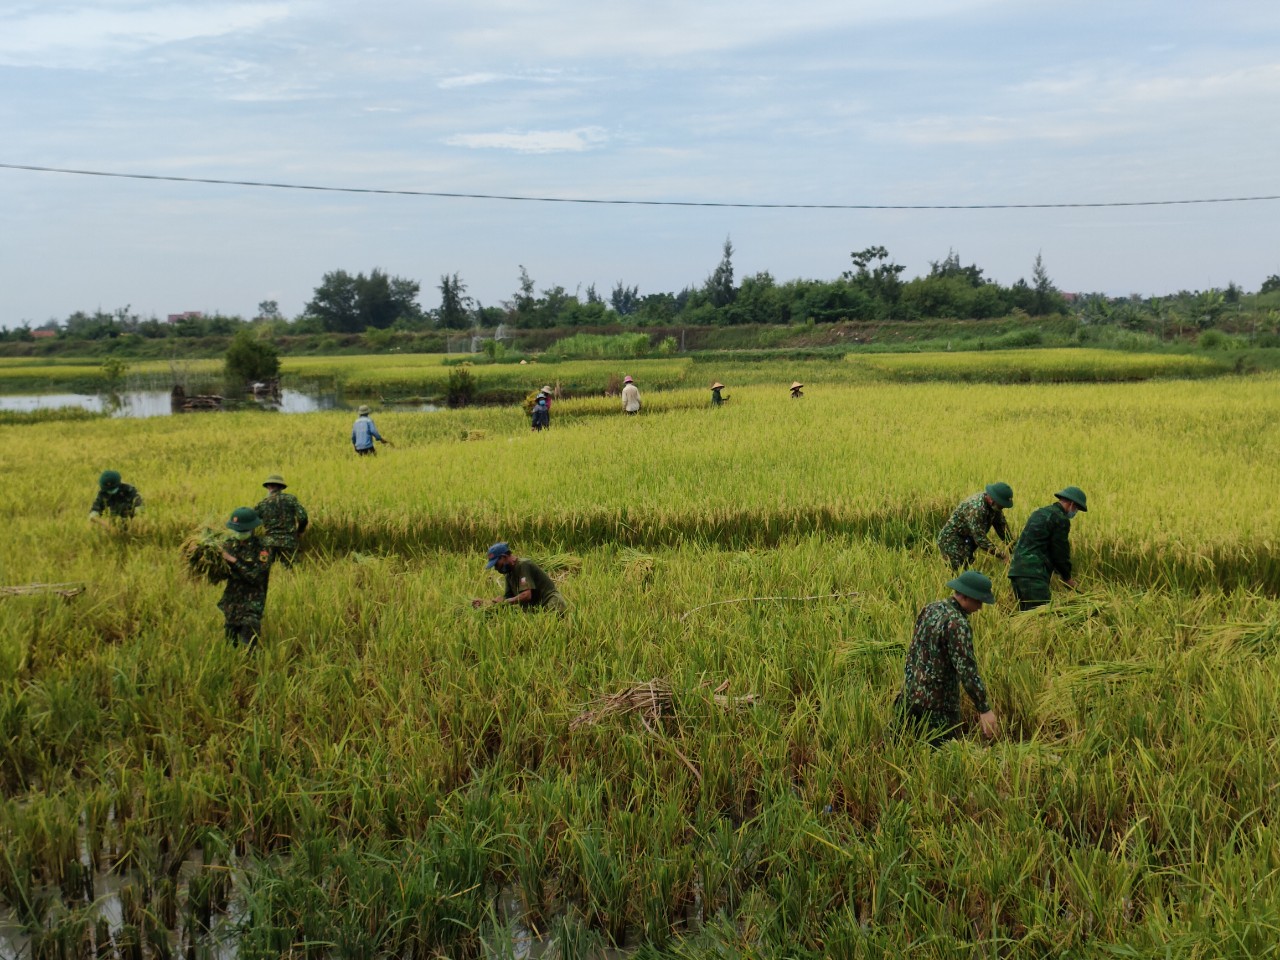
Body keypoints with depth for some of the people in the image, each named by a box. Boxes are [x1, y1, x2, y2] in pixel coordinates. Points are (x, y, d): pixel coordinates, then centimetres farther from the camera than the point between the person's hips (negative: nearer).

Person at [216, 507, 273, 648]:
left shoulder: (262, 549, -12)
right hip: (231, 601, 6)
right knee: (229, 642, 12)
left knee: (248, 642, -12)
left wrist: (235, 561, -22)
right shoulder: (229, 544, 5)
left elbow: (257, 577, -20)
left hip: (252, 603, -6)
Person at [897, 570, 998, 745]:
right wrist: (984, 709, -21)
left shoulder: (930, 608, 7)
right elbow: (966, 669, -23)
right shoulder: (957, 624, -19)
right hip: (938, 703, -8)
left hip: (910, 692, 8)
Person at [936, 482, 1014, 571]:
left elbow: (1002, 527, 7)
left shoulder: (995, 506, -4)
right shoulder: (976, 508, -32)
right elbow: (979, 538, -33)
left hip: (968, 540, 9)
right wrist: (1001, 555, -34)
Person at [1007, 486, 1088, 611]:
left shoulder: (1040, 513, 23)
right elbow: (1060, 552, -4)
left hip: (1017, 570, 10)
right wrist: (1067, 578, 11)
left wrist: (1059, 571, 32)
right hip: (1033, 574, -10)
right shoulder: (1061, 519, -6)